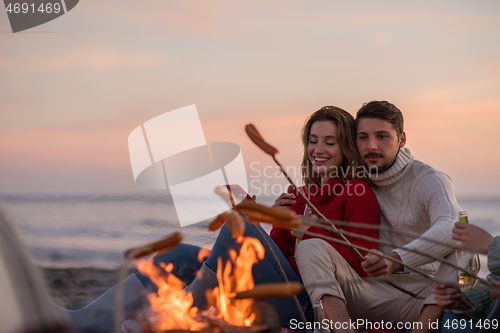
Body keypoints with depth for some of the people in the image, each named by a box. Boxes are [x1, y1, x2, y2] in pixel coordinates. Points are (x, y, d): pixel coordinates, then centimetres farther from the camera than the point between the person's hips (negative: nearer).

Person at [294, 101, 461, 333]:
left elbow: (449, 228, -25)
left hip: (424, 294, -2)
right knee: (309, 246, -20)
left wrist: (397, 259, -42)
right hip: (371, 292, 2)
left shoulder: (430, 181, -2)